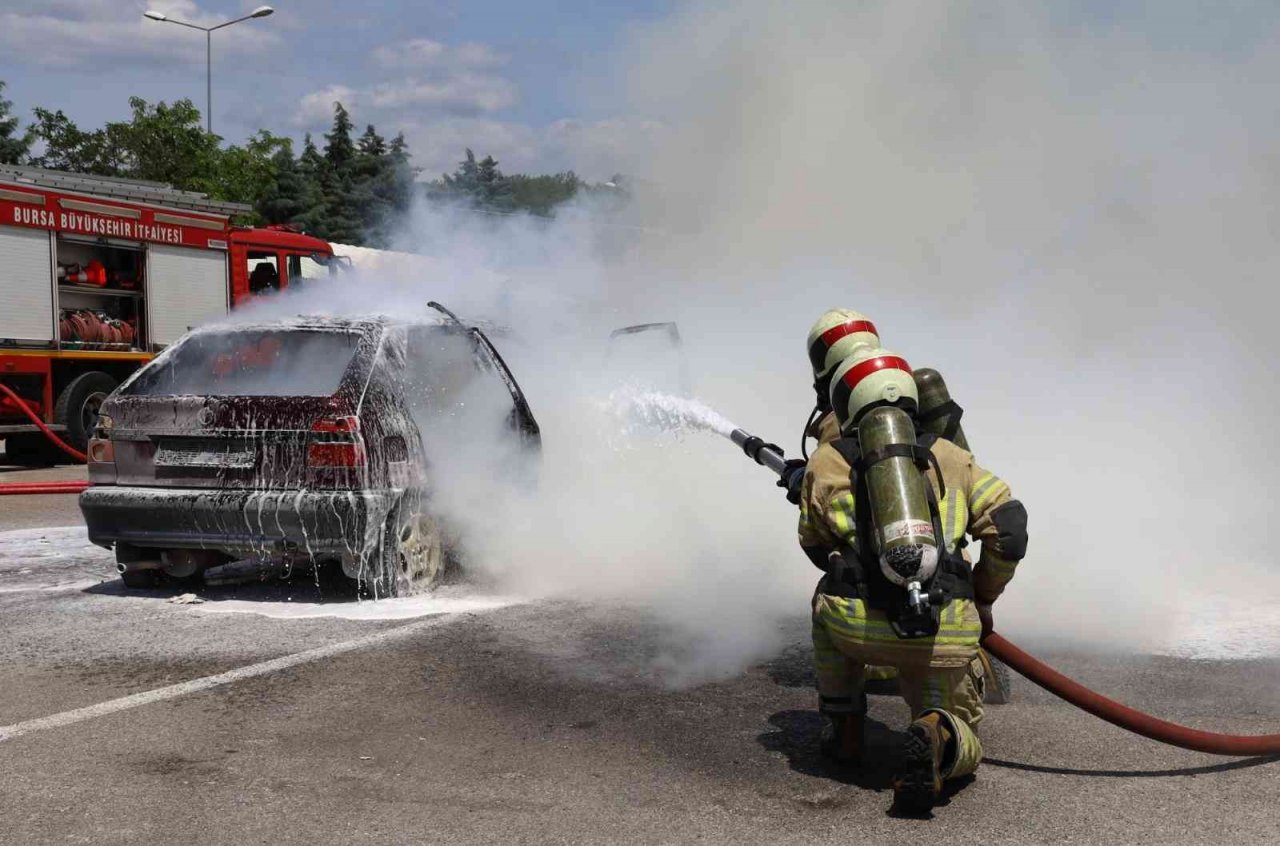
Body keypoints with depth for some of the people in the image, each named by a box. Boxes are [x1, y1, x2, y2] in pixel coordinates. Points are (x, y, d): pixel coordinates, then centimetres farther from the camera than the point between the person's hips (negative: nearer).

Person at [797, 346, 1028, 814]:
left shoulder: (826, 461, 13)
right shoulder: (948, 456, 17)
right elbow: (1009, 525, 10)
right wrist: (982, 599, 24)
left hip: (859, 626, -1)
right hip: (945, 634, 1)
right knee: (962, 748, 21)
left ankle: (845, 729, 28)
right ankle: (937, 739, -15)